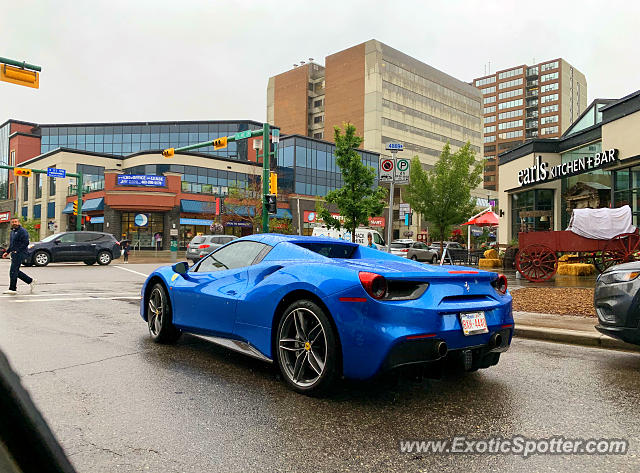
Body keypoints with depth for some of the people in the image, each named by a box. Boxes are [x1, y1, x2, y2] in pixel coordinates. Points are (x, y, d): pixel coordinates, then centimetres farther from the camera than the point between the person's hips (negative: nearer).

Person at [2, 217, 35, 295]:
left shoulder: (22, 231, -10)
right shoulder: (12, 231, 19)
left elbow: (26, 243, -18)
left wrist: (17, 250, -21)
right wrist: (7, 252, 18)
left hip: (20, 254, -10)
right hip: (14, 254, 10)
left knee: (13, 271, -10)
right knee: (16, 271, 10)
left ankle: (12, 289, -6)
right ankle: (31, 281, 20)